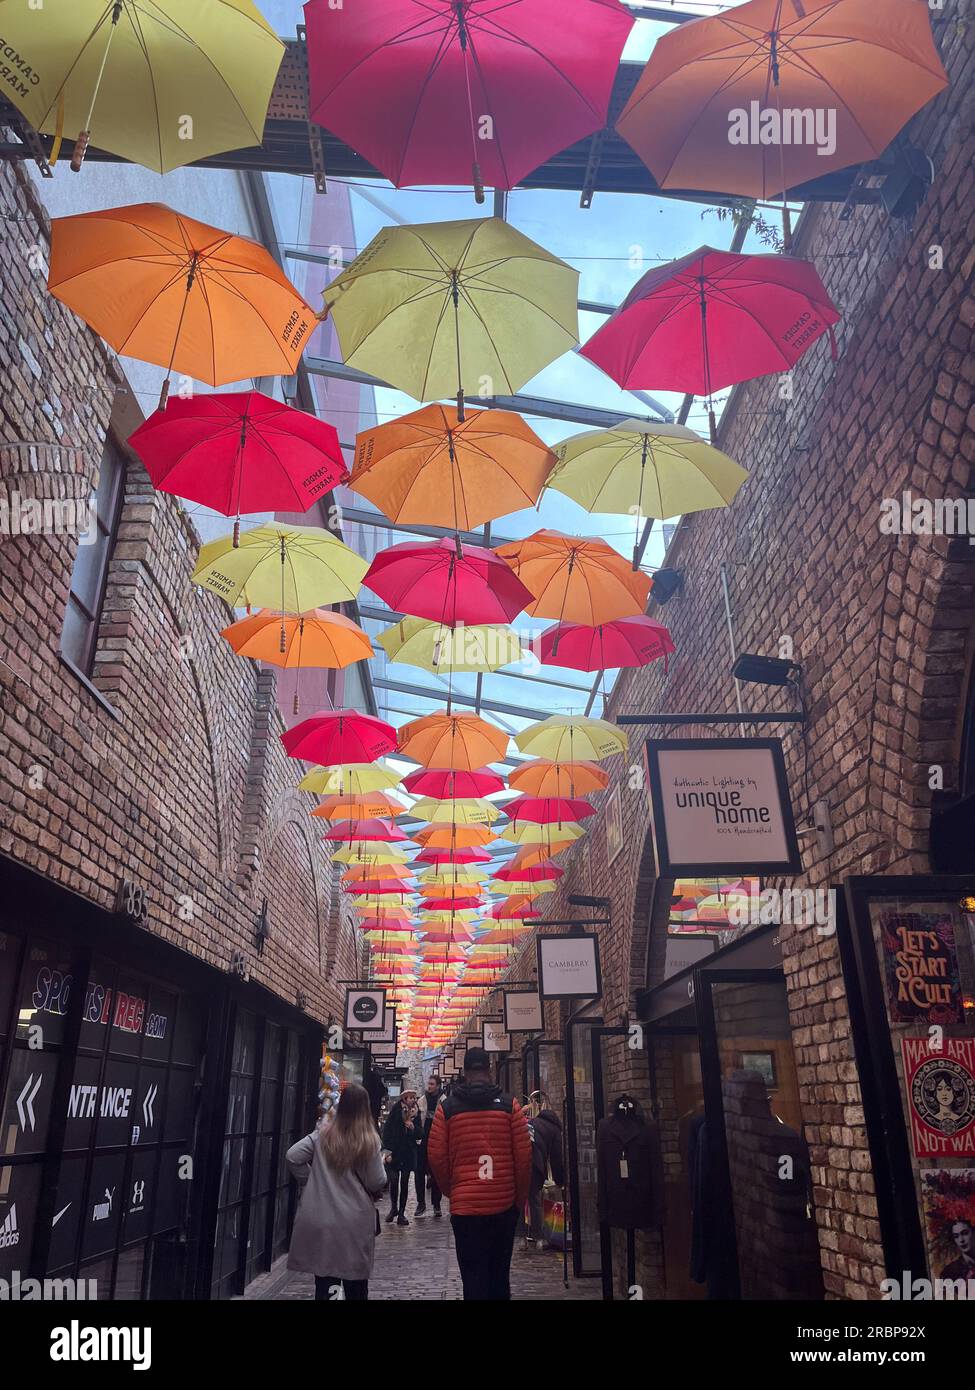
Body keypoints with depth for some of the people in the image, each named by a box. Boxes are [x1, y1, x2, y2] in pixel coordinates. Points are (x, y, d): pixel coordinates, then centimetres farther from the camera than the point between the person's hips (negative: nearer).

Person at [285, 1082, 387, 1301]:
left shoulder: (324, 1134, -1)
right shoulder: (369, 1141, -9)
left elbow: (293, 1156, -4)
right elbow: (377, 1183, -8)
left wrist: (309, 1181, 7)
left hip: (320, 1219, 2)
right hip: (354, 1223, -2)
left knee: (324, 1284, 13)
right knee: (355, 1286, 13)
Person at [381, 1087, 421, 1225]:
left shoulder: (416, 1113, 3)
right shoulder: (395, 1112, -6)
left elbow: (420, 1134, 6)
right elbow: (386, 1131, -6)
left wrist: (413, 1127, -14)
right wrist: (388, 1150, -11)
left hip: (409, 1153, 2)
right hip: (394, 1151, -2)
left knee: (404, 1182, 4)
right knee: (393, 1180, -3)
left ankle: (401, 1213, 13)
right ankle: (394, 1208, 21)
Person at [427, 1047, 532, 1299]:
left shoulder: (447, 1107, -2)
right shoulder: (509, 1104, -3)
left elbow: (436, 1156, -2)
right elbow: (524, 1156, -3)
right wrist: (520, 1198, 10)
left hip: (464, 1206, -1)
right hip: (504, 1205, 1)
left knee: (474, 1277, 6)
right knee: (499, 1273, 18)